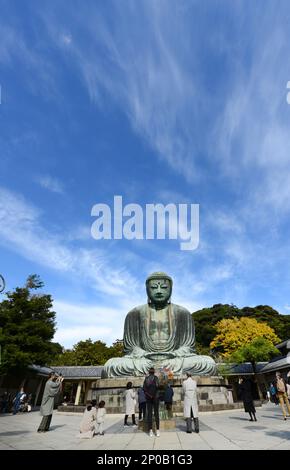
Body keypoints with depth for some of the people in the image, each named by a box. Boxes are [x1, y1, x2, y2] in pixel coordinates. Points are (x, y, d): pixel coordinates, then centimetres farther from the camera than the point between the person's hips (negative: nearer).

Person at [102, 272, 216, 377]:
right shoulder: (135, 314, 7)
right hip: (144, 362, 0)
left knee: (208, 363, -26)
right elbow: (130, 348, 5)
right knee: (110, 365, -27)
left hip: (175, 362, 1)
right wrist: (143, 358, -17)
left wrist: (175, 360, -17)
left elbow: (188, 347, 4)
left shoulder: (183, 314, 9)